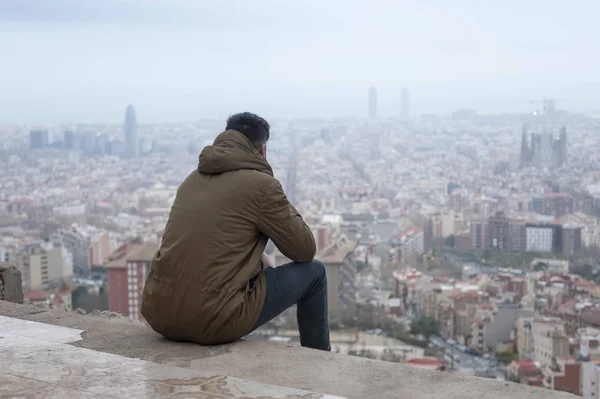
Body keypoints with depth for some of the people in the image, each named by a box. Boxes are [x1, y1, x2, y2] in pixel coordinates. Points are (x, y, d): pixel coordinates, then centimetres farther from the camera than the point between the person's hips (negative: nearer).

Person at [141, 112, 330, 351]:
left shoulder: (194, 178, 15)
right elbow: (305, 251, 5)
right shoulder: (261, 184, -5)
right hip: (213, 320, -7)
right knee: (313, 272, 14)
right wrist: (283, 207, 18)